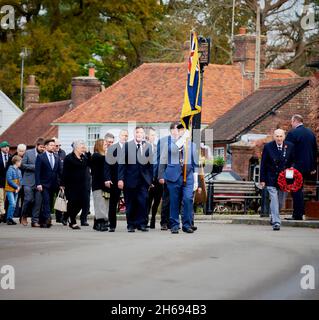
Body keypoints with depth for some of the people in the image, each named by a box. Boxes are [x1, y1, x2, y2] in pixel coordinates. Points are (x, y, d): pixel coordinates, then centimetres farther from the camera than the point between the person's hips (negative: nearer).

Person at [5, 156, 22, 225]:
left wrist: (19, 187, -3)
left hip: (16, 190, 7)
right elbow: (9, 180, -17)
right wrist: (17, 187, -15)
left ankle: (10, 218, 13)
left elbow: (20, 180, 15)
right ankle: (9, 219, -10)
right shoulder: (10, 169, -12)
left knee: (14, 205, 6)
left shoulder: (19, 171, 10)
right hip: (10, 190, -7)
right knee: (12, 204, -16)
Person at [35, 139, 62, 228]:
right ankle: (47, 219, -26)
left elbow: (59, 172, 13)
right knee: (46, 201, -16)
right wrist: (38, 184, -15)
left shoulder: (57, 158, 13)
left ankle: (42, 221, 12)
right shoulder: (40, 157, -2)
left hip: (53, 185, 5)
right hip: (44, 184, -5)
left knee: (49, 203, 6)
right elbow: (37, 172, -7)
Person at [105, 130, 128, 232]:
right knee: (113, 203, 5)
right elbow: (107, 164, 0)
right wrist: (107, 178, -8)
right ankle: (112, 225, 12)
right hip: (115, 180, 0)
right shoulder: (111, 148, 3)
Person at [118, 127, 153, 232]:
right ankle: (131, 225, 13)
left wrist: (151, 180, 3)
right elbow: (122, 163, 0)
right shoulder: (127, 145, 1)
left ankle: (141, 224, 2)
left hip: (143, 179, 1)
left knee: (143, 202, -6)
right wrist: (121, 179, -7)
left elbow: (151, 164, 7)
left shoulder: (148, 146, 6)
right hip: (130, 179, -1)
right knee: (130, 204, 4)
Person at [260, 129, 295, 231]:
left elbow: (293, 162, 8)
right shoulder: (268, 147, -4)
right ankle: (276, 222, -13)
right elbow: (263, 164, -1)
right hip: (271, 179, -2)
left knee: (281, 202, 10)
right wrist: (262, 180, -4)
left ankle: (274, 217, 34)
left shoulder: (290, 146, 0)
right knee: (274, 200, -12)